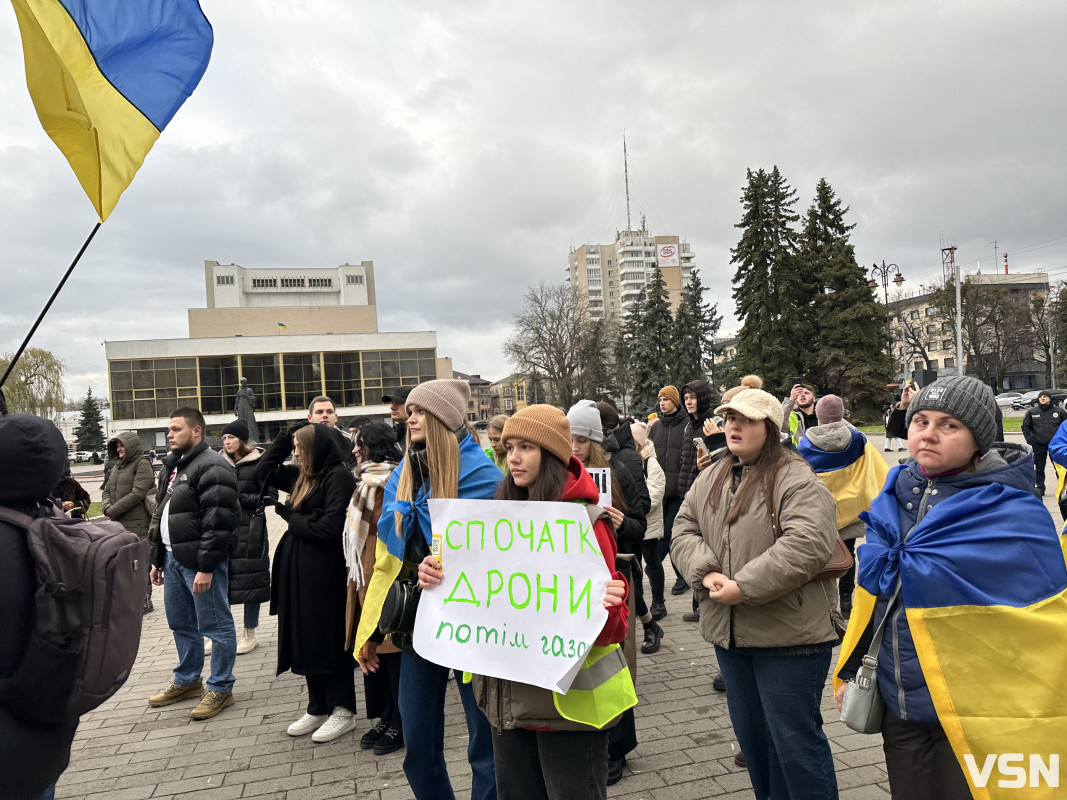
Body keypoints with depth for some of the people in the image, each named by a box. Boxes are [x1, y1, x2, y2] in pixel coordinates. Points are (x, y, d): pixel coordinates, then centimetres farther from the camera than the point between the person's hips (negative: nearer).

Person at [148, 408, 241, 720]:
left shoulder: (211, 467, -15)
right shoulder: (172, 467, 17)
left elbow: (219, 521, -22)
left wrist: (206, 566, -24)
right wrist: (158, 559, 20)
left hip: (199, 562, -10)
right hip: (173, 559, 10)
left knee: (215, 626, 1)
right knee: (181, 624, 20)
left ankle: (220, 688, 12)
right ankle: (186, 681, 36)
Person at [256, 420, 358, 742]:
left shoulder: (338, 477, -14)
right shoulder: (304, 476, 12)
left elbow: (332, 526, -22)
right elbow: (262, 472, 20)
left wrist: (290, 517, -8)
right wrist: (286, 436, 10)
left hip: (326, 573, -9)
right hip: (299, 571, 9)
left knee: (328, 640, 1)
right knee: (305, 640, 14)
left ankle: (343, 710, 15)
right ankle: (318, 708, 27)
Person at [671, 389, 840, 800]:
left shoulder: (797, 480, -12)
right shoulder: (709, 479, 10)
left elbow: (805, 545, -24)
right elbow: (683, 532, 6)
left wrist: (744, 587, -25)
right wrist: (707, 573, -13)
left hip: (788, 632, -7)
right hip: (729, 631, 7)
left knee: (794, 738, 2)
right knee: (750, 733, 20)